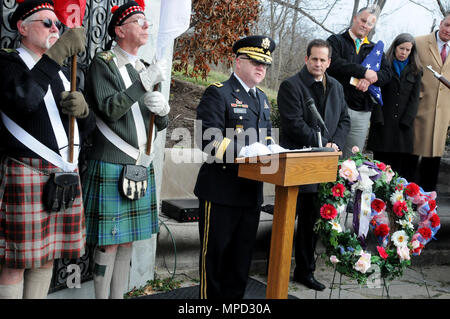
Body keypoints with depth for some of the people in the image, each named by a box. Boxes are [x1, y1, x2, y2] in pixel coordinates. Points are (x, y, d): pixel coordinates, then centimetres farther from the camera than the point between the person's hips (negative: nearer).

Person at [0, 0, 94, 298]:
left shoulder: (63, 72, 18)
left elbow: (87, 127, 18)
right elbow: (24, 97, -24)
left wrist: (82, 110, -6)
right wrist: (59, 51, -20)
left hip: (66, 176, 7)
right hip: (26, 174, -6)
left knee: (47, 256, 12)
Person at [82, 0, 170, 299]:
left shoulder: (146, 68, 16)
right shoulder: (103, 63, -5)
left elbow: (162, 124, 15)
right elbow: (108, 109, -18)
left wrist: (162, 108, -8)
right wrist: (144, 82, -21)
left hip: (142, 167, 7)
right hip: (111, 168, -7)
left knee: (128, 240, 12)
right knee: (108, 243, -3)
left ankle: (119, 295, 23)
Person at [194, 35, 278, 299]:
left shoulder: (262, 98, 17)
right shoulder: (218, 93, -9)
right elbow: (209, 142, -19)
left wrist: (267, 150, 1)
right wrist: (244, 150, -30)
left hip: (251, 191, 8)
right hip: (221, 190, -7)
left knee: (242, 256, 16)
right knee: (214, 253, 4)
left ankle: (235, 297, 29)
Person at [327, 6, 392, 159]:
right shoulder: (336, 41, 7)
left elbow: (387, 73, 7)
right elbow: (333, 63, -13)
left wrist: (370, 80, -14)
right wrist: (364, 72, -14)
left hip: (362, 112, 4)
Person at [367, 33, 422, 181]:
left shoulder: (415, 70, 12)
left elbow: (414, 98, 7)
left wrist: (406, 121, -5)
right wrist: (378, 119, -10)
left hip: (404, 124, 2)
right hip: (384, 122, -1)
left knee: (400, 162, -2)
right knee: (381, 159, -2)